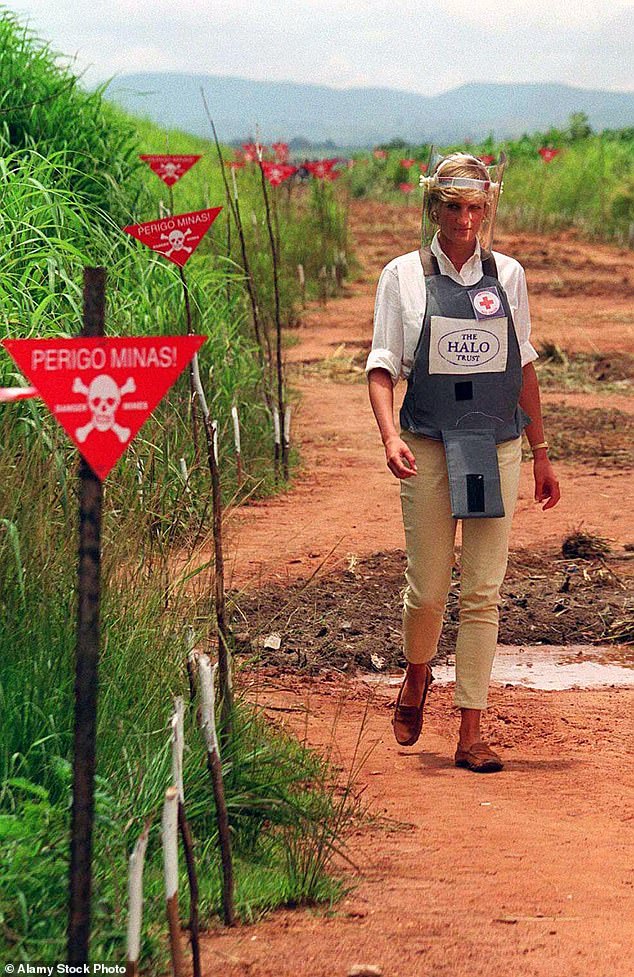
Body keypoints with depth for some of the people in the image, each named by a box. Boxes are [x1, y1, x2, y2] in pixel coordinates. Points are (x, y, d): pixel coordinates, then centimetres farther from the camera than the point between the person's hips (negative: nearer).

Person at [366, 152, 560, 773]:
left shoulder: (507, 275, 7)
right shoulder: (403, 276, 1)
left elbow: (524, 368, 13)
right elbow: (382, 367, 0)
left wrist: (541, 454, 14)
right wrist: (390, 437, -17)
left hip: (497, 447, 2)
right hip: (429, 447, -1)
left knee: (483, 593, -1)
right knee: (427, 588, 2)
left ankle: (471, 734, 4)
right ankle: (417, 677, 35)